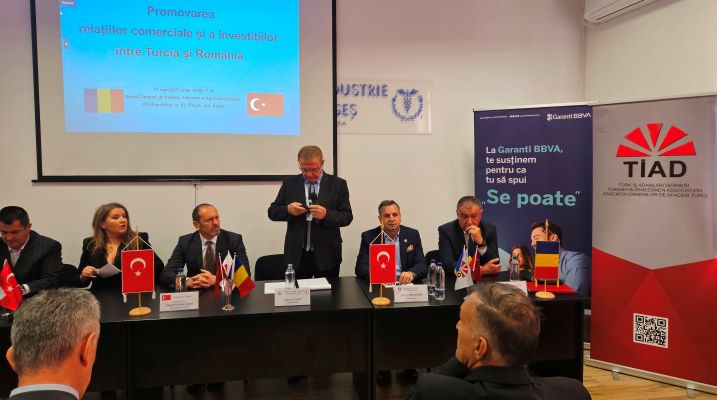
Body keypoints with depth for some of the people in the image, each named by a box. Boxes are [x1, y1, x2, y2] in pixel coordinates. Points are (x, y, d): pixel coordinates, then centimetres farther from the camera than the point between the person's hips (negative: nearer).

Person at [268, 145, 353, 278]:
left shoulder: (338, 184, 1)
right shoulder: (289, 183, 6)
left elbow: (347, 217, -2)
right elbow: (272, 212, 7)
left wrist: (326, 215, -21)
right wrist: (288, 209, -14)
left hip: (326, 255, -1)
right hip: (297, 255, 1)